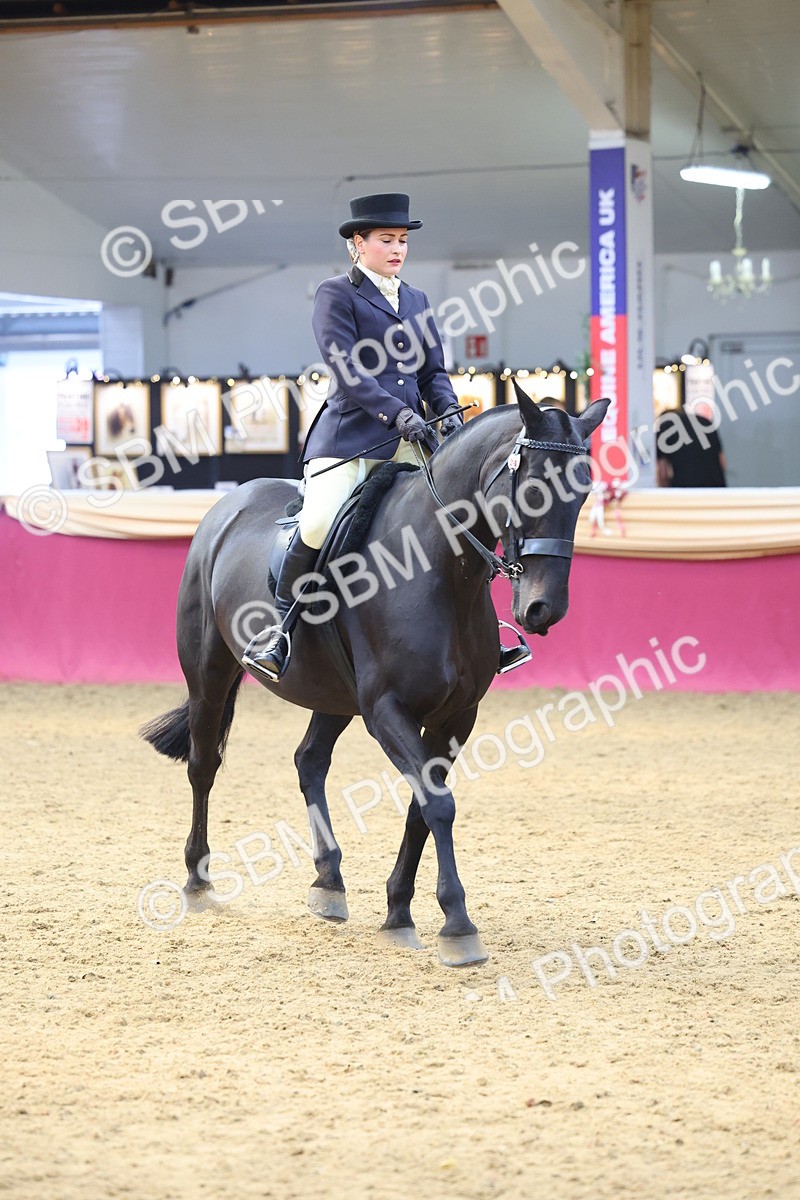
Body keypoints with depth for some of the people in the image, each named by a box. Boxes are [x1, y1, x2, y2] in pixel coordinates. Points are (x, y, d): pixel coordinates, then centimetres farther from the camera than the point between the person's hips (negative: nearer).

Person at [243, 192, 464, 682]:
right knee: (320, 523, -27)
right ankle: (281, 625, -8)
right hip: (350, 434, -6)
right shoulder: (336, 294, 2)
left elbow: (433, 371, 18)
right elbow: (345, 369, -9)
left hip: (410, 439, 6)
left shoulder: (416, 301, 21)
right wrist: (396, 413, -20)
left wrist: (449, 411, -3)